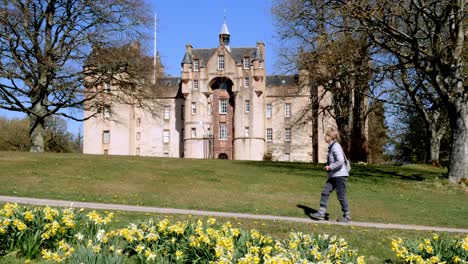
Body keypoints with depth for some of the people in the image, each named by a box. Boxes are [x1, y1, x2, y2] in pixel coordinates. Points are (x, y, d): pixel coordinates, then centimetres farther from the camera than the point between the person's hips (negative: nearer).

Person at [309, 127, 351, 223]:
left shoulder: (336, 147, -16)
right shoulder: (331, 147, 14)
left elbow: (341, 161, -25)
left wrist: (330, 167, -16)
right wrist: (329, 166, 13)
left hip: (340, 175, -10)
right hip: (333, 175, 10)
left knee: (341, 196, 0)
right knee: (325, 192, 4)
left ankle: (347, 216, 14)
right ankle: (321, 213, 6)